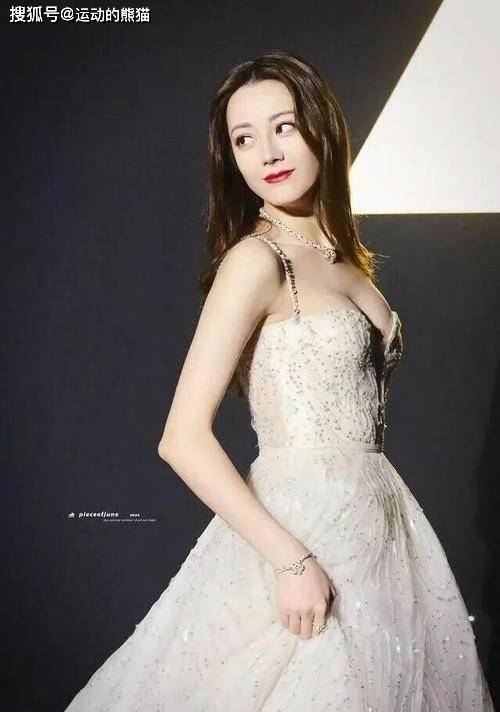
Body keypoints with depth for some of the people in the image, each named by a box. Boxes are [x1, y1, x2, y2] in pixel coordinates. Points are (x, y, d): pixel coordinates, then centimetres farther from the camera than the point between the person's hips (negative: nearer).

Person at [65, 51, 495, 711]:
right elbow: (183, 440, -20)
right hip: (301, 526, -7)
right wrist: (291, 560, -22)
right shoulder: (255, 260, -15)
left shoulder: (345, 256, 6)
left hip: (378, 520, 7)